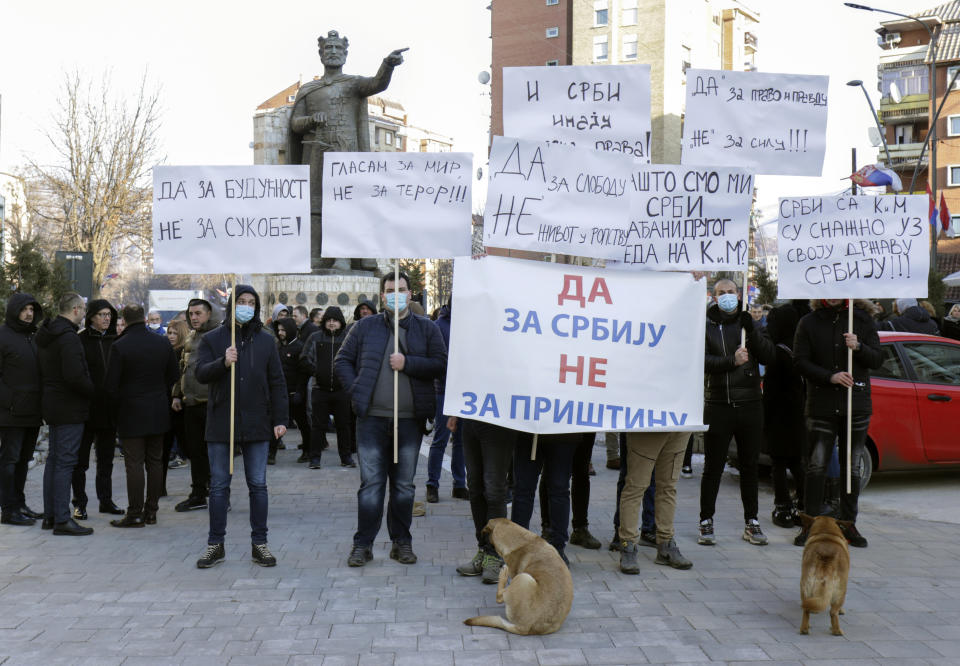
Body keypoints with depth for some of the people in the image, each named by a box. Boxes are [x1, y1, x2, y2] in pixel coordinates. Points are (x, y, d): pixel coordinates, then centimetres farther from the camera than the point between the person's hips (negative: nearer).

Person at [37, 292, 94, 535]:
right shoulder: (68, 338, -19)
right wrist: (93, 391, -10)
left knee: (54, 459, 15)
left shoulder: (46, 336, 13)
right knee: (65, 461, -8)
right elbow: (74, 376, -26)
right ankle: (62, 519, -7)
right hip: (69, 408, -10)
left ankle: (49, 515, 21)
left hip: (53, 405, 10)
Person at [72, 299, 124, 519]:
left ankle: (106, 500, 22)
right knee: (80, 460, 3)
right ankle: (79, 503, 10)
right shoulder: (81, 340, -6)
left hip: (109, 409, 5)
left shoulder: (114, 340, 9)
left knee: (106, 459, 13)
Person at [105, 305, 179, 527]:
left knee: (134, 463, -1)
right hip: (159, 413, 5)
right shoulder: (163, 343, 2)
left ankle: (135, 514, 1)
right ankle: (151, 511, 16)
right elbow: (173, 377, 9)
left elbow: (111, 385, -11)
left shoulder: (120, 346, -12)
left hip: (131, 413, -4)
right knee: (155, 461, 10)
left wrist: (119, 405, 5)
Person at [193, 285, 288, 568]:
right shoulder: (212, 339, 6)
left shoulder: (266, 341, 8)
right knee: (219, 486, 5)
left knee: (258, 484, 4)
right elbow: (201, 373, -4)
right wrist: (223, 362, -23)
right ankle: (215, 544, 14)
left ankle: (259, 543, 13)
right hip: (220, 424, 0)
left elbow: (277, 382, 8)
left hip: (256, 423, 1)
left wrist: (280, 418, 1)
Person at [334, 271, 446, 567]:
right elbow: (342, 362, 9)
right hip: (372, 418, -1)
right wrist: (356, 391, -5)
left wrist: (407, 363, -13)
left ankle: (401, 542, 19)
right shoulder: (365, 327, 7)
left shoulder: (427, 328, 7)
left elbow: (441, 363, -2)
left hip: (410, 419, 1)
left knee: (404, 484, 9)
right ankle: (363, 544, 7)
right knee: (370, 483, 0)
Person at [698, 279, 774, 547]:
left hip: (750, 404, 3)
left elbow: (768, 356, 2)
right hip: (718, 406, -3)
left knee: (750, 466, 9)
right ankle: (706, 522, 8)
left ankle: (751, 522, 17)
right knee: (713, 467, 0)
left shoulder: (747, 323, 12)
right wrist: (731, 361, -25)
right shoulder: (705, 326, 2)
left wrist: (752, 331, -11)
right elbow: (702, 360, -11)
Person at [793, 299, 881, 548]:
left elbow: (877, 360, 6)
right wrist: (830, 377, -15)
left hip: (856, 406, 1)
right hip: (821, 405, -1)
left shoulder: (862, 320, 6)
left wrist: (858, 347, -14)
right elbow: (801, 362, -1)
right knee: (816, 467, -2)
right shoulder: (808, 323, 3)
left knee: (852, 468, 7)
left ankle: (848, 524, 17)